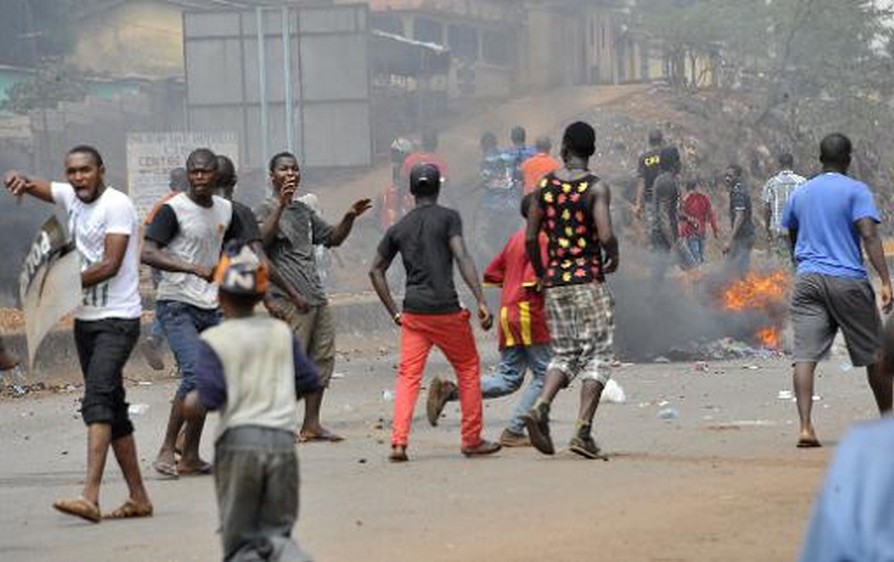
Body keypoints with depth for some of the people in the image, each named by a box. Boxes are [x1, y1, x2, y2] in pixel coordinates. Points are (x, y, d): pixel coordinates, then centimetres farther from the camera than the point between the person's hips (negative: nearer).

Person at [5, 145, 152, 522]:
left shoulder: (116, 205, -11)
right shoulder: (71, 197, 12)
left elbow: (110, 265, -18)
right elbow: (35, 187, 23)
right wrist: (20, 181, -1)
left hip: (117, 319, -9)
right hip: (85, 318, 9)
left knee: (97, 399, -21)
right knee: (113, 408, 10)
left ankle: (90, 497, -32)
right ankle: (138, 498, 16)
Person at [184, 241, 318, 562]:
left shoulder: (213, 341, -4)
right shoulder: (282, 333, 8)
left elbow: (209, 397, -13)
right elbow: (309, 382, 12)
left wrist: (191, 404, 8)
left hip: (237, 441, -3)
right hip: (282, 438, 3)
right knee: (276, 530, 12)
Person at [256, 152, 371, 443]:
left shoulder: (303, 211, 21)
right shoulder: (266, 210, -3)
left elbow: (332, 238, 26)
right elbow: (262, 239, -22)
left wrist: (349, 218, 8)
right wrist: (281, 205, -29)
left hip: (317, 298, 8)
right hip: (289, 299, -8)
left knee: (323, 359, 6)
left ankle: (311, 424, 10)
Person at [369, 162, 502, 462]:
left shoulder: (398, 228, 12)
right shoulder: (448, 217, -1)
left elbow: (375, 270, 14)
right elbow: (462, 258, -12)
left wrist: (394, 312, 17)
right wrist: (481, 302, -16)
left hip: (413, 311, 3)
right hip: (445, 308, -3)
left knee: (408, 375, 4)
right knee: (468, 367, 13)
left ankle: (398, 443, -11)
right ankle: (471, 440, 16)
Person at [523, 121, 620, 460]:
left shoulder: (546, 185, 5)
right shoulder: (596, 188, -8)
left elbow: (530, 238, 5)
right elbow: (605, 236, -19)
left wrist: (540, 273, 19)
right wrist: (613, 258, 3)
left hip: (555, 282, 5)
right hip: (588, 279, -4)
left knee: (564, 353, 15)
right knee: (596, 355, 3)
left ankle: (541, 407, -10)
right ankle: (583, 430, -6)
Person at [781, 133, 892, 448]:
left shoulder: (800, 194, 14)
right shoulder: (856, 191, -1)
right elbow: (869, 235, -12)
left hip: (807, 280, 3)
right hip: (848, 280, -3)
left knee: (804, 356, -7)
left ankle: (805, 427, -21)